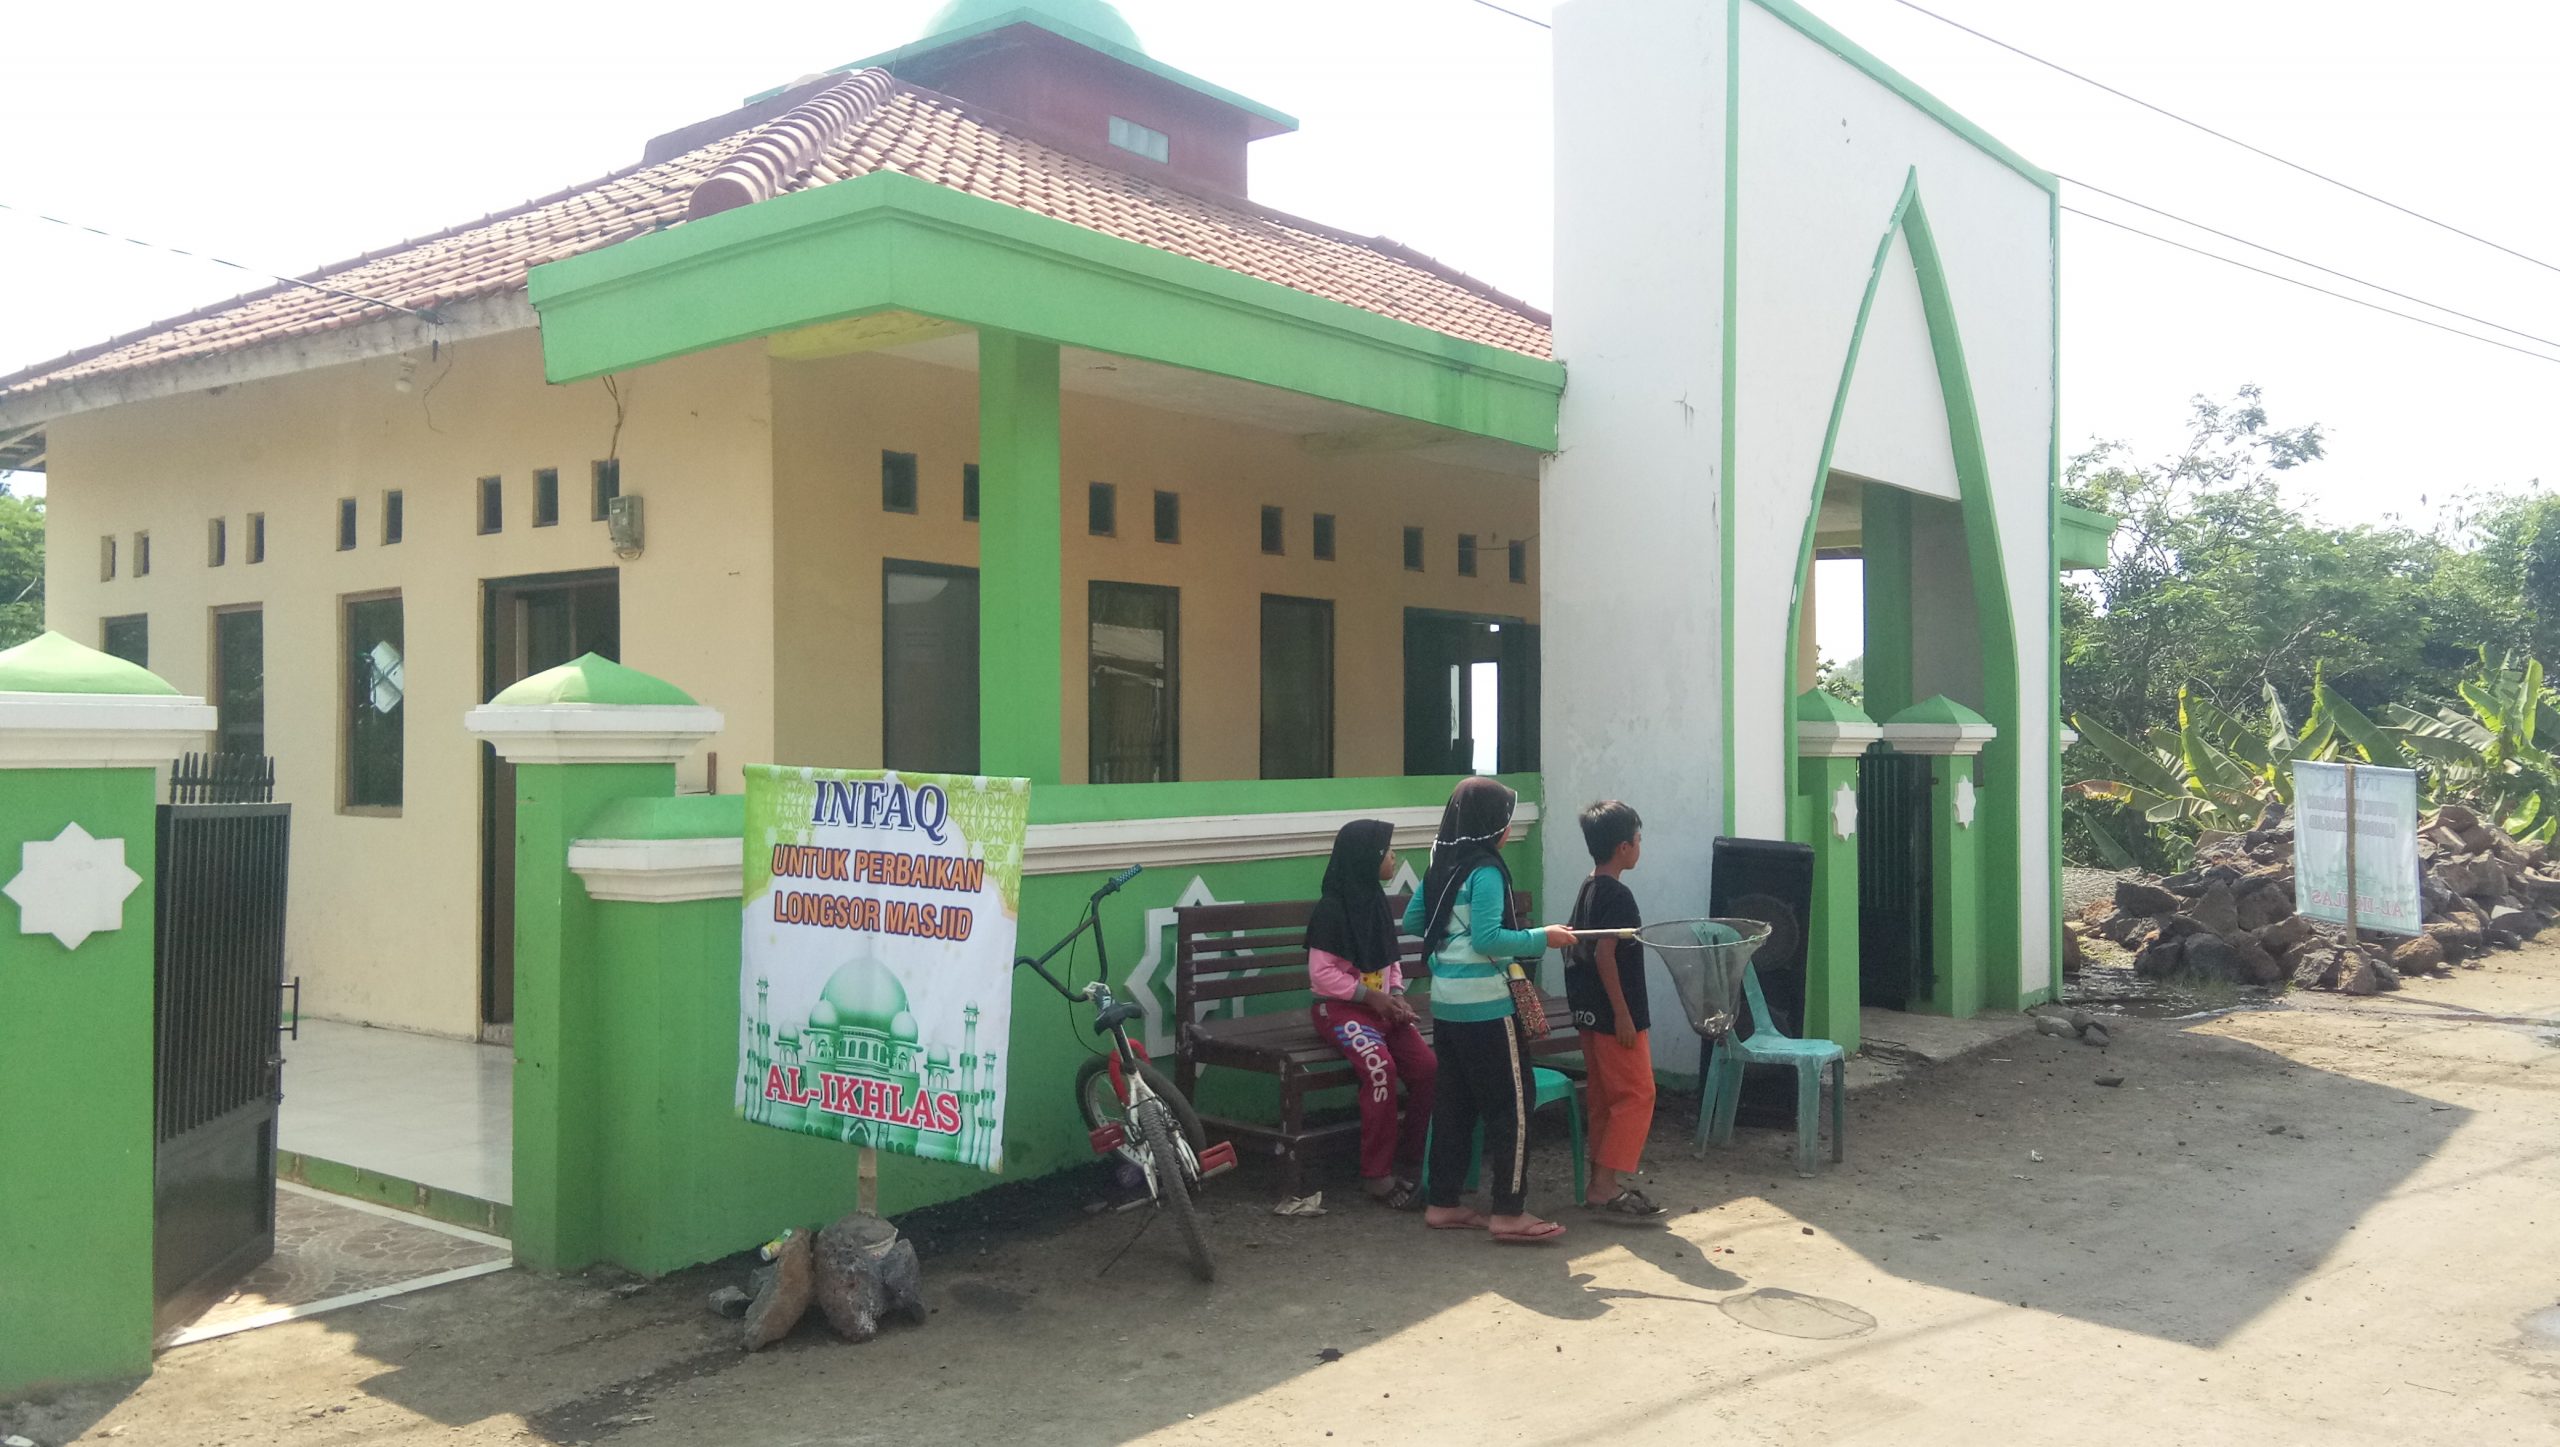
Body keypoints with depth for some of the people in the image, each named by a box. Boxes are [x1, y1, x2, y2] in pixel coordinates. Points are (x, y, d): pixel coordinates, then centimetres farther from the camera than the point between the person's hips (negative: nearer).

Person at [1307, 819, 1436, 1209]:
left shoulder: (1379, 905, 12)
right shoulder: (1332, 910, -12)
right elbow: (1321, 973, -15)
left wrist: (1397, 995, 1)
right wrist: (1370, 995, -16)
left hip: (1381, 1005, 7)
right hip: (1340, 1007, -7)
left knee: (1427, 1068, -16)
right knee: (1380, 1067, -32)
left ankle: (1408, 1162, -2)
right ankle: (1378, 1176, -22)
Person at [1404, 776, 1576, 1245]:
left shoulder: (1441, 867, 9)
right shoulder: (1486, 871, -16)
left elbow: (1412, 921, 17)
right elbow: (1487, 938, -22)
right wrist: (1542, 938, -14)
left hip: (1446, 1003, 9)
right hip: (1485, 1005, -9)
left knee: (1453, 1101, 14)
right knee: (1511, 1105, 0)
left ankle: (1442, 1204, 20)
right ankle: (1509, 1213, 3)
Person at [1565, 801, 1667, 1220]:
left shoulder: (1587, 891, 12)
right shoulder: (1617, 895, -17)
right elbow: (1605, 955, -23)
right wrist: (1622, 1014, -21)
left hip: (1591, 1014, 10)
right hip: (1614, 1015, -10)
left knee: (1605, 1098, 14)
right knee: (1636, 1096, -5)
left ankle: (1603, 1180, 19)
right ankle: (1608, 1187, -7)